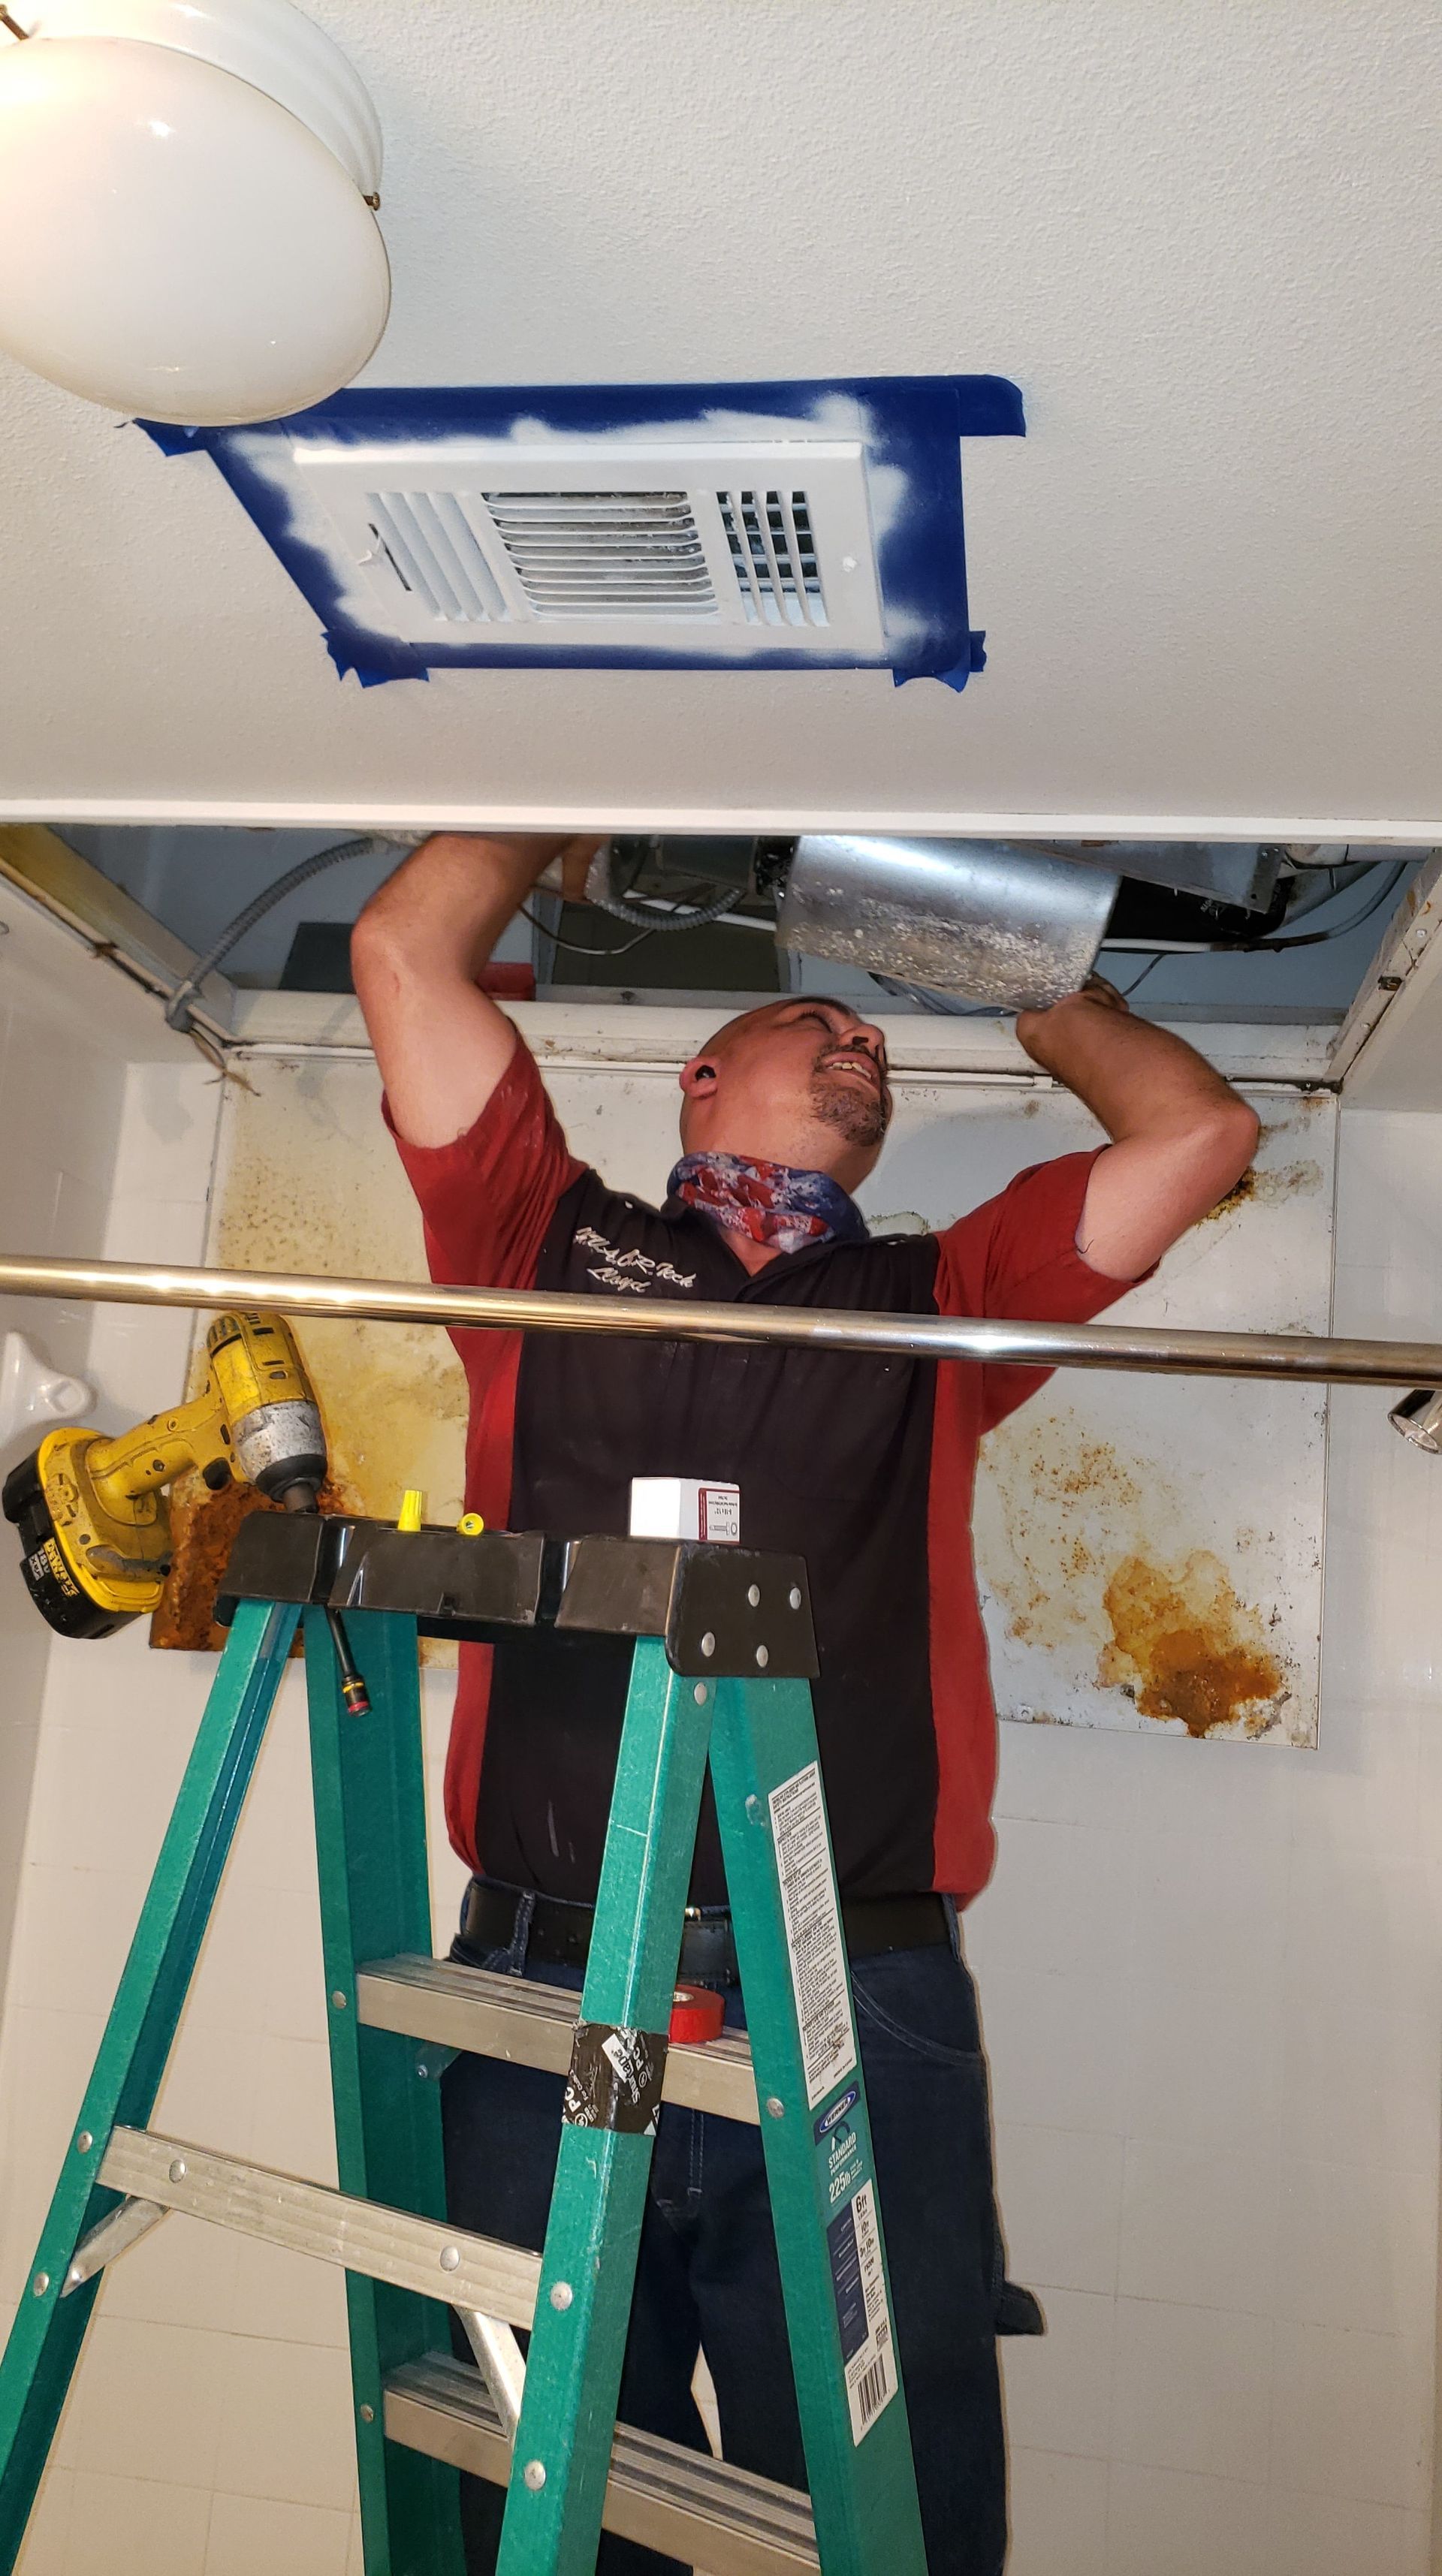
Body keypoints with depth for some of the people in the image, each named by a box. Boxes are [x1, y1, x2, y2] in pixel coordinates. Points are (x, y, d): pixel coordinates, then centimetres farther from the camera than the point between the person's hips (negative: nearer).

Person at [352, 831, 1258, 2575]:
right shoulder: (555, 1245, 12)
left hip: (862, 2019, 1)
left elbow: (1197, 1133, 14)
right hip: (547, 1994, -1)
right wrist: (571, 831, 26)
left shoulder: (934, 1306, 16)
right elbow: (404, 951, 11)